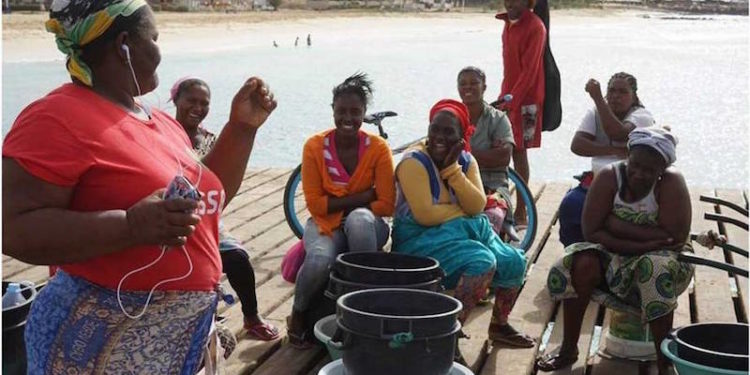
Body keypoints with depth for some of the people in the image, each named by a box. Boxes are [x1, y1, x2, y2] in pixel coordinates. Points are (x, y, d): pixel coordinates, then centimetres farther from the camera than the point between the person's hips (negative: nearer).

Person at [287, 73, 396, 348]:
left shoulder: (378, 147, -8)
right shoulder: (315, 146, -9)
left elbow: (386, 204, -9)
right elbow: (315, 204, -10)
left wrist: (339, 202, -14)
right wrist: (363, 195, -17)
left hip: (366, 226, 0)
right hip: (325, 224, 0)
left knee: (360, 218, -37)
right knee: (320, 260, -34)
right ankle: (298, 315, -2)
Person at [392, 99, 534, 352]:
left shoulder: (466, 160, 3)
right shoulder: (414, 162, -16)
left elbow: (477, 207, -10)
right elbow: (424, 215, -25)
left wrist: (452, 169, -20)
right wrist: (463, 210, -10)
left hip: (464, 229, 7)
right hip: (422, 237, -7)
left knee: (514, 262, -2)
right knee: (483, 263, -28)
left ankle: (499, 325, 19)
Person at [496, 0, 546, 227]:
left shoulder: (534, 27, -13)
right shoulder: (509, 24, 13)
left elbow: (530, 70, -17)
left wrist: (512, 101, -22)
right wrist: (504, 96, 15)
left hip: (525, 100, -7)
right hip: (508, 97, 7)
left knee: (518, 152, -6)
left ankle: (521, 213, 0)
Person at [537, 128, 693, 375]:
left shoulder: (671, 182, -17)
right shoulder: (609, 177, -11)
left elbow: (675, 236, -26)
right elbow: (591, 231, -17)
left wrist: (617, 225, -22)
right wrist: (642, 242, -27)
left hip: (665, 256, -2)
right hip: (616, 255, 3)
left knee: (656, 270, -35)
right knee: (582, 264, -25)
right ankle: (568, 350, -11)